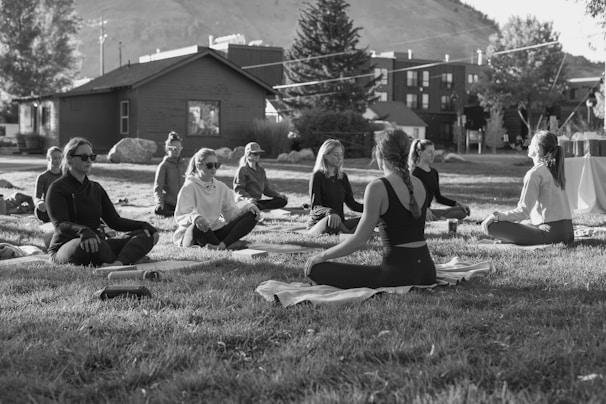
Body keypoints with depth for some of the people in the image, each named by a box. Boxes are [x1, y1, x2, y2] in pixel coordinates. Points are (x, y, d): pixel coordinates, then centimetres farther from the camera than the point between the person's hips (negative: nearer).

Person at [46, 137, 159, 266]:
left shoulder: (96, 188, 20)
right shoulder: (57, 189, -1)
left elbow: (114, 221, 15)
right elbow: (60, 224, -17)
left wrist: (143, 225, -3)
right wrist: (83, 231, -39)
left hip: (99, 244, 7)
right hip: (65, 249, -6)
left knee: (146, 235, -15)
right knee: (88, 245, -43)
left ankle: (118, 264, -43)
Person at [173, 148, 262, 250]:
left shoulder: (221, 187, 13)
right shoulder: (189, 187, -5)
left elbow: (231, 213, 8)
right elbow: (180, 217, -16)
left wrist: (248, 207, -12)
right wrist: (194, 217, -39)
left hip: (216, 231, 6)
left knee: (251, 216, -11)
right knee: (198, 226, -43)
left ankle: (222, 245, -32)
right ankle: (229, 243, -19)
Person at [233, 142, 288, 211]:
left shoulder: (261, 170, 18)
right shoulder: (242, 170, -3)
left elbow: (266, 188, 20)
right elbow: (238, 189, -11)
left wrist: (278, 194, 2)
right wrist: (248, 198, -31)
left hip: (257, 202, 7)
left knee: (283, 201, -14)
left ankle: (261, 208, -28)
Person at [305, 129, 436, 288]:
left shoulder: (378, 187, -15)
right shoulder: (418, 184, 7)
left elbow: (359, 240, -14)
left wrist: (322, 256, -4)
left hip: (398, 272, -9)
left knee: (316, 269, -11)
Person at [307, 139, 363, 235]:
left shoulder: (342, 177, 12)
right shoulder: (317, 177, -7)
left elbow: (351, 202, 8)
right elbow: (315, 207, -17)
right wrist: (329, 212, -40)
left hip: (339, 224, 6)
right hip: (317, 226, -6)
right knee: (331, 221, -41)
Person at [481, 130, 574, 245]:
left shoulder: (534, 173, -11)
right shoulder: (554, 170, 16)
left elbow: (523, 210, -16)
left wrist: (496, 216, -10)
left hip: (550, 232, -9)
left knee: (492, 225, -15)